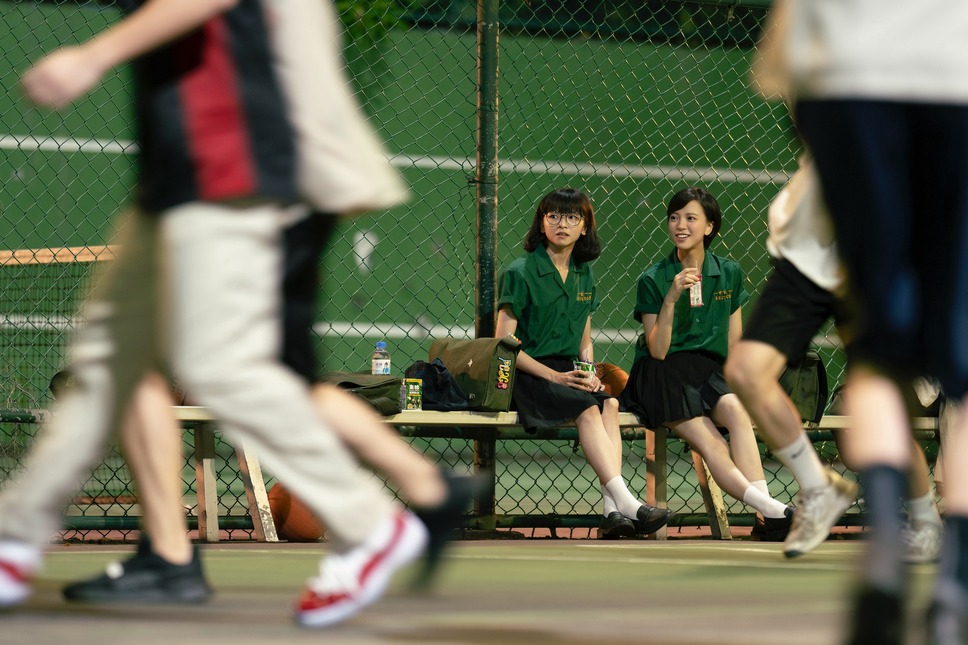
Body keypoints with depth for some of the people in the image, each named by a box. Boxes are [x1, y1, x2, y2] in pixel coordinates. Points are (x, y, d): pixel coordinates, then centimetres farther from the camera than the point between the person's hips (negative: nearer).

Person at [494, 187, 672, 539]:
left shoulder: (584, 276, 15)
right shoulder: (519, 273, -5)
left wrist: (590, 373, -1)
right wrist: (555, 377, -17)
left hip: (569, 374, 5)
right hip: (527, 375, -5)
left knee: (609, 403, -27)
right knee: (588, 410, -32)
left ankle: (612, 510, -40)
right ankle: (626, 502, -42)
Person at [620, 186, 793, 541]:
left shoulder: (729, 273, 11)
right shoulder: (653, 280, 1)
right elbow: (657, 351, -5)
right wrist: (671, 299, -16)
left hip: (709, 372, 2)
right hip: (664, 375, -2)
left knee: (735, 409, -34)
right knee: (711, 444, -29)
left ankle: (767, 521, -46)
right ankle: (774, 511, -47)